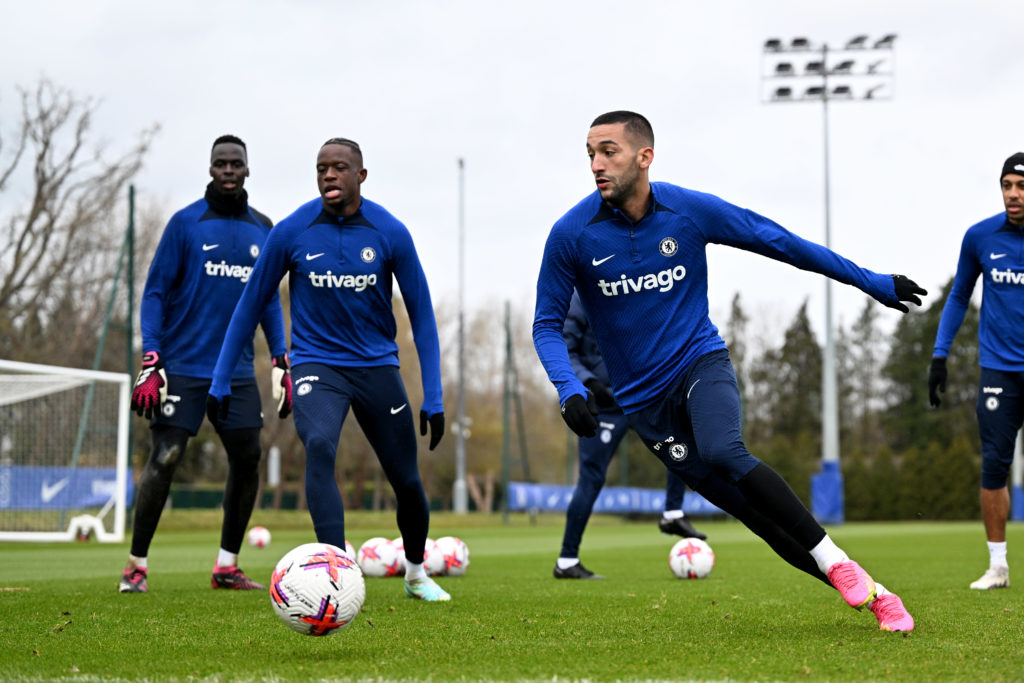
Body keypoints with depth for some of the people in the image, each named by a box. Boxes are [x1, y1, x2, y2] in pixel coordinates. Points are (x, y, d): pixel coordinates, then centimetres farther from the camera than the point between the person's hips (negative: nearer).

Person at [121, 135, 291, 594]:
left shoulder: (263, 229, 10)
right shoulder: (185, 223, -3)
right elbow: (155, 292, -3)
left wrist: (281, 362, 11)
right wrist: (150, 361, -12)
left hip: (238, 371, 5)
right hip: (184, 367, -5)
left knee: (247, 459, 2)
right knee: (164, 459, -9)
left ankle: (226, 566, 14)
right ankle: (136, 565, 4)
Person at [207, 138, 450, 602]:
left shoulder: (391, 233, -7)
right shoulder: (291, 232, -8)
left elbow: (421, 315, 0)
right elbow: (251, 304, 4)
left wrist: (433, 398, -4)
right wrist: (220, 380, 4)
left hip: (377, 365, 1)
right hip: (316, 363, -1)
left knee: (407, 480, 5)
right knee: (319, 447, -30)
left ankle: (416, 573, 33)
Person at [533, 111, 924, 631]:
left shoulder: (691, 210, -8)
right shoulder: (571, 235, -10)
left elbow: (778, 241, 2)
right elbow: (547, 323, -2)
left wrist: (872, 282, 6)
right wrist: (569, 387, -21)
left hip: (700, 362, -1)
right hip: (643, 398, 1)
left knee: (722, 452, -33)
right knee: (750, 509, -4)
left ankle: (837, 563, -21)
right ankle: (868, 592, 6)